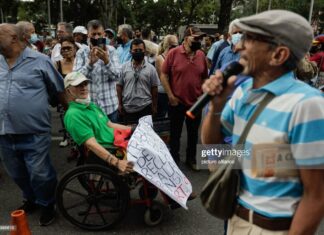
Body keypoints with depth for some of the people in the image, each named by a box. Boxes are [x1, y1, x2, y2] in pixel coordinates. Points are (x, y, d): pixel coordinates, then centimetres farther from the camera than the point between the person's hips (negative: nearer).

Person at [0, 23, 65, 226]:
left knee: (40, 174, 4)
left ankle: (47, 205, 28)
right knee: (18, 174, 20)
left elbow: (59, 90, 2)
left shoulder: (39, 61, -5)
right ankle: (31, 199, 44)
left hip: (34, 133, -5)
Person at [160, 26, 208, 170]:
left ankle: (191, 159, 34)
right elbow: (164, 75, -8)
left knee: (193, 133, 16)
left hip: (196, 103, 3)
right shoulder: (173, 53, -10)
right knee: (175, 133, 12)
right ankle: (174, 159, 30)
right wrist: (170, 96, -12)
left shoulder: (201, 55, 1)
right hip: (177, 102, -3)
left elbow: (204, 77, 9)